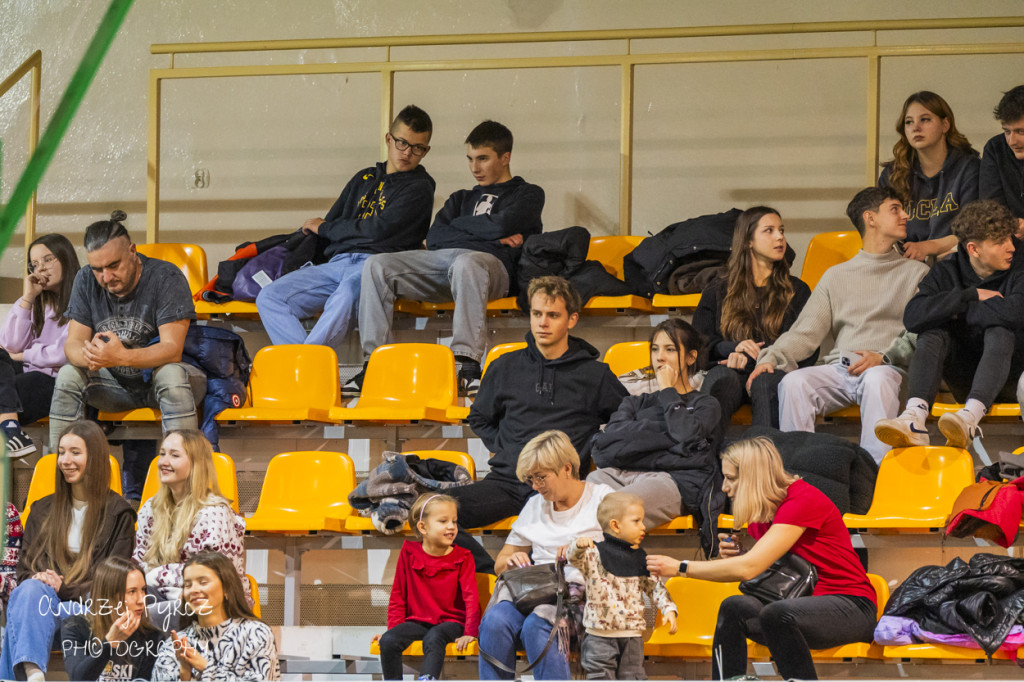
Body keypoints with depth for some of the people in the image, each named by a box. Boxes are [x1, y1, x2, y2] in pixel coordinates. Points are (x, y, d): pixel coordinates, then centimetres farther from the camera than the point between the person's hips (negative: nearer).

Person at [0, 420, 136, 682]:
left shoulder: (118, 513, 9)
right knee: (30, 590, -35)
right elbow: (24, 568, 21)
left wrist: (65, 588, -12)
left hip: (85, 607, -3)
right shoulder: (43, 510, 24)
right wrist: (37, 581, -5)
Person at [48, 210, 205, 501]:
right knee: (68, 376, -22)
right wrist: (87, 356, -35)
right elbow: (72, 344, -8)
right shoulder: (86, 281, -5)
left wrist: (122, 357, -45)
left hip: (158, 374, -4)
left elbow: (172, 349, -27)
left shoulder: (166, 278, -19)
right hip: (116, 385, 4)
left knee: (171, 375, -37)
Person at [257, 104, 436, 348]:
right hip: (337, 262, 6)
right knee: (269, 298, -17)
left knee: (349, 291, -42)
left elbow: (380, 230, -5)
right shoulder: (364, 179, 28)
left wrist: (325, 228, 7)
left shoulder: (419, 188, 8)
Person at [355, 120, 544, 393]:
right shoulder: (462, 198, 35)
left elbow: (502, 226, -2)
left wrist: (458, 225, 14)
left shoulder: (528, 194, 20)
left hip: (491, 261, -6)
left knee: (466, 264, -44)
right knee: (377, 265, -18)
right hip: (440, 258, 6)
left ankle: (467, 364, -52)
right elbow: (433, 237, 16)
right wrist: (489, 234, 5)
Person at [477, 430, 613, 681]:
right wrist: (512, 562, 0)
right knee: (494, 621, -28)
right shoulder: (535, 506, 24)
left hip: (582, 591, -4)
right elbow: (499, 564, 25)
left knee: (535, 626, -35)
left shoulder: (601, 498, 9)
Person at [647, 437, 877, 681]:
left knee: (777, 613, -35)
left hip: (851, 608, -8)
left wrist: (680, 567, -18)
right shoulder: (762, 514, 11)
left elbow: (749, 568, -24)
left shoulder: (803, 500, -17)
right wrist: (737, 554, -3)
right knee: (733, 608, -14)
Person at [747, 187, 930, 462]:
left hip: (889, 368, -3)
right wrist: (772, 356, -4)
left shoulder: (916, 273, 19)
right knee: (793, 382, -28)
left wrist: (884, 357, -13)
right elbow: (806, 332, 16)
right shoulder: (837, 276, 26)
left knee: (878, 379, -39)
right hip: (839, 368, 3)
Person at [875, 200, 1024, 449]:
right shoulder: (946, 273, 4)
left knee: (999, 333, -30)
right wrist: (971, 295, -15)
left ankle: (969, 418, -55)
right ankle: (915, 418, -47)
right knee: (933, 334, -21)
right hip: (965, 381, 2)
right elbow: (913, 317, -15)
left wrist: (959, 312, -14)